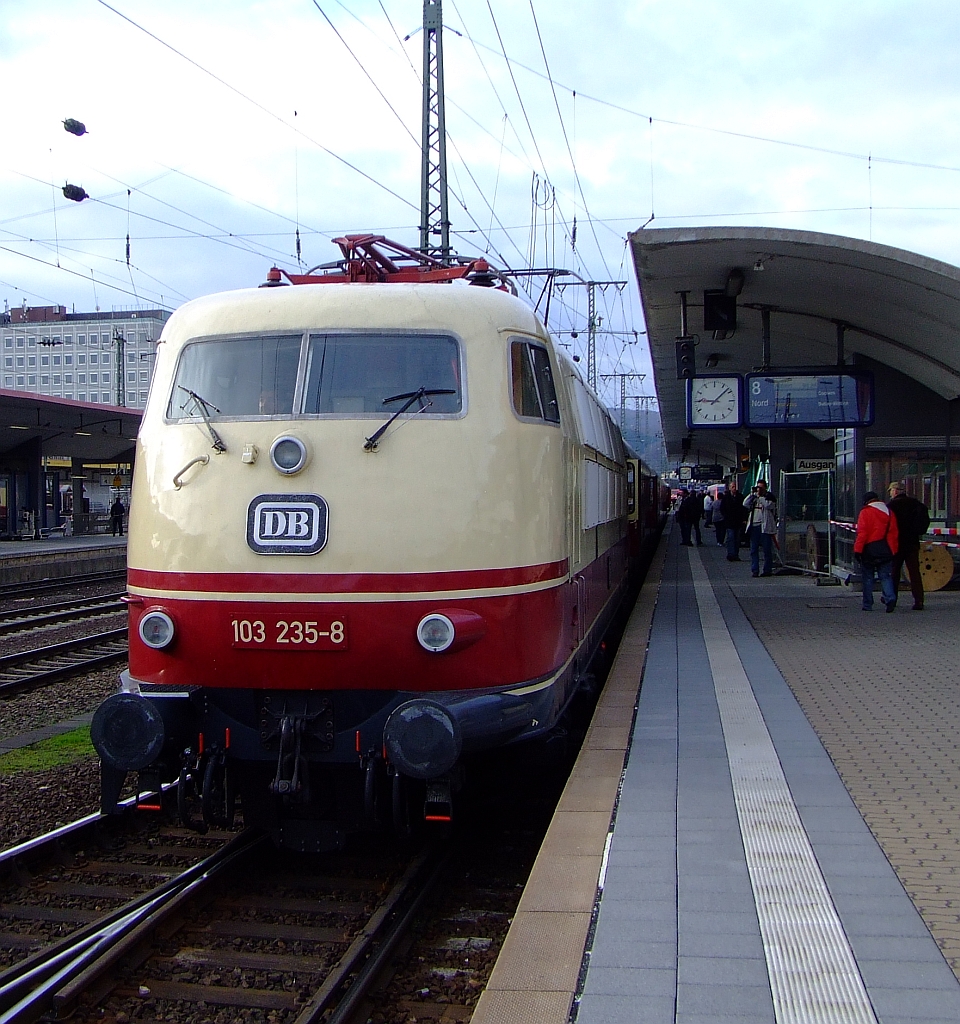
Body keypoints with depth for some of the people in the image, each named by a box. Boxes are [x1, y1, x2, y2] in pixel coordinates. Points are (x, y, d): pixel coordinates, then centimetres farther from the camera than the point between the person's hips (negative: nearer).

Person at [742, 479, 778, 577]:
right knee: (753, 550, 2)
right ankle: (754, 570, 5)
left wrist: (760, 496, -10)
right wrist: (752, 494, -2)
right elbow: (745, 504, 2)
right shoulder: (753, 497, 16)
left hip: (765, 527, -4)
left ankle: (767, 570, 6)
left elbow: (768, 505, -16)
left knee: (767, 550, -1)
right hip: (754, 526, 5)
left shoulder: (769, 497, 3)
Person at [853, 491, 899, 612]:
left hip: (870, 550, -4)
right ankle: (890, 598, -17)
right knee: (885, 576, 6)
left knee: (867, 577, 5)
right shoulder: (889, 512, 11)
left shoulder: (866, 512, -5)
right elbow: (894, 533, 10)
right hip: (886, 551, 4)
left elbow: (862, 532, -11)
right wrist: (894, 551, 14)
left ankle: (867, 604, 7)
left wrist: (858, 549, -9)